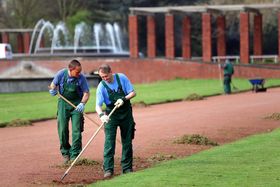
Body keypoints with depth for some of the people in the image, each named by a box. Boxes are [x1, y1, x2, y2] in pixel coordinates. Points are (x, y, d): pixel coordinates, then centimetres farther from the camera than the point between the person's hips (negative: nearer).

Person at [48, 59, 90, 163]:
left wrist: (82, 104, -28)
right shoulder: (61, 74, -13)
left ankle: (75, 154, -1)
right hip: (63, 103, 1)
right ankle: (65, 153, 14)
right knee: (62, 129, 1)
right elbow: (53, 84, 5)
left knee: (76, 130, -7)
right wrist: (53, 89, -17)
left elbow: (86, 93, -11)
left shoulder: (81, 78, -16)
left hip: (77, 104, -1)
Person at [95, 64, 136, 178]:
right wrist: (101, 114, -40)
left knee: (127, 141, 6)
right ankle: (108, 169, -14)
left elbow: (133, 93, -4)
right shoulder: (101, 86, -13)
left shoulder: (122, 78, -8)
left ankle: (127, 168, 16)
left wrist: (124, 99, -22)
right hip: (111, 115, -2)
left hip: (126, 113, 2)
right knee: (109, 141, -13)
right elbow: (98, 105, -20)